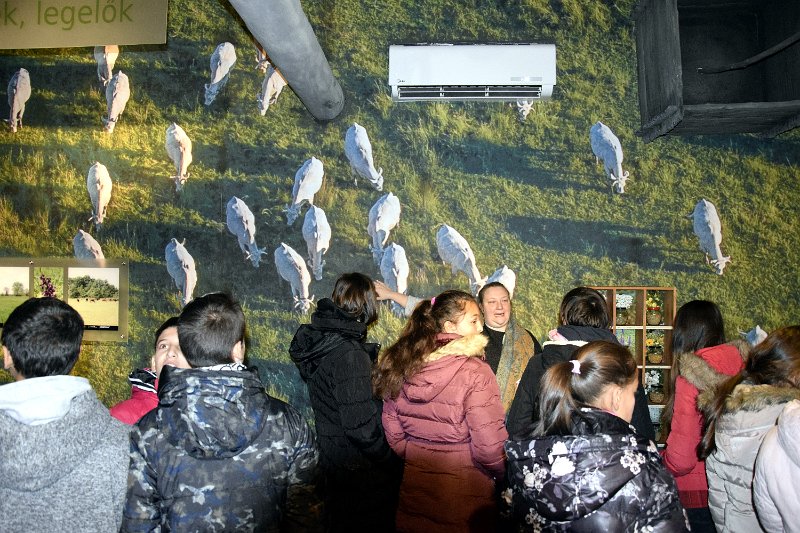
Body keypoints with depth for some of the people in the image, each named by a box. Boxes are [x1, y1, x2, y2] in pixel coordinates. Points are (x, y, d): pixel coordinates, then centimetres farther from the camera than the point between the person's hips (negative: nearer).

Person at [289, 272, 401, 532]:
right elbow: (361, 426, -26)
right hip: (361, 472, -8)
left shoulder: (318, 341, 1)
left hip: (332, 464, 8)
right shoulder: (350, 355, -26)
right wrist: (395, 462, -14)